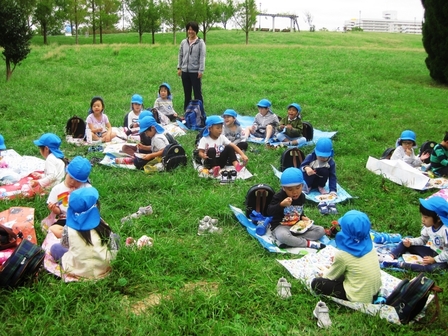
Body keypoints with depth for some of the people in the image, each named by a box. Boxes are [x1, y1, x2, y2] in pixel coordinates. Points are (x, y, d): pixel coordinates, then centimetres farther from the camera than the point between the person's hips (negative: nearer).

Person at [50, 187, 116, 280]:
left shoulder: (69, 229, -14)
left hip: (79, 270, 1)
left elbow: (64, 245, 5)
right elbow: (111, 243, 2)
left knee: (55, 248, 24)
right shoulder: (101, 224, -11)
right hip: (104, 269, -1)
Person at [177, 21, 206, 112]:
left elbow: (202, 57, -7)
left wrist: (201, 70, -12)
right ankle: (186, 111, 20)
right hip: (185, 71, 4)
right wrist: (179, 68, 7)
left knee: (197, 93, -1)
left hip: (195, 71, -4)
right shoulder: (183, 42, 9)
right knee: (187, 93, 12)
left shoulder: (200, 42, -3)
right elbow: (180, 55, 14)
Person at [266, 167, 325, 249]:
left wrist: (302, 217, 2)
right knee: (283, 236, -43)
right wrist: (281, 204, -37)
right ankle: (308, 243, -22)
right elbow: (269, 212, -23)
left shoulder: (302, 196, 4)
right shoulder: (279, 197, -15)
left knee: (321, 230, -6)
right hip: (281, 226, -7)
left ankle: (292, 241, -23)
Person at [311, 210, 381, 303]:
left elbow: (332, 276, -3)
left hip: (360, 299, -7)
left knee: (316, 283, -1)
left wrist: (324, 275, 18)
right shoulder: (369, 246, -5)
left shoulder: (343, 254, -22)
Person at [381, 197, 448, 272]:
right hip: (431, 252, 8)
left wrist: (434, 259, -27)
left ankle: (399, 264, -42)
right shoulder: (428, 225, -7)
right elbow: (423, 239, 7)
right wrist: (410, 241, -10)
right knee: (406, 243, 4)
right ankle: (391, 256, -19)